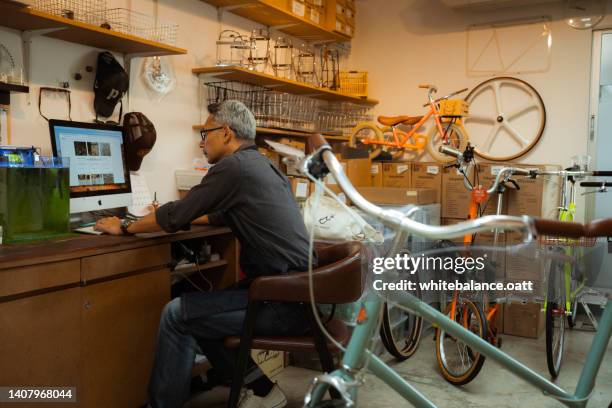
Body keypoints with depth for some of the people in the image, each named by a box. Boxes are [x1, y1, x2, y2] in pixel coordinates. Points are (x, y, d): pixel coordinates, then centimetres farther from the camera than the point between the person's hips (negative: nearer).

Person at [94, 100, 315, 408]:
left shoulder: (232, 166, -12)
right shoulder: (262, 165, 16)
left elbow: (176, 214, -6)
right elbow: (221, 215, 29)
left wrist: (124, 227, 10)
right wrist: (171, 218, 35)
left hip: (284, 301, -9)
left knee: (177, 314, -4)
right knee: (199, 308, 18)